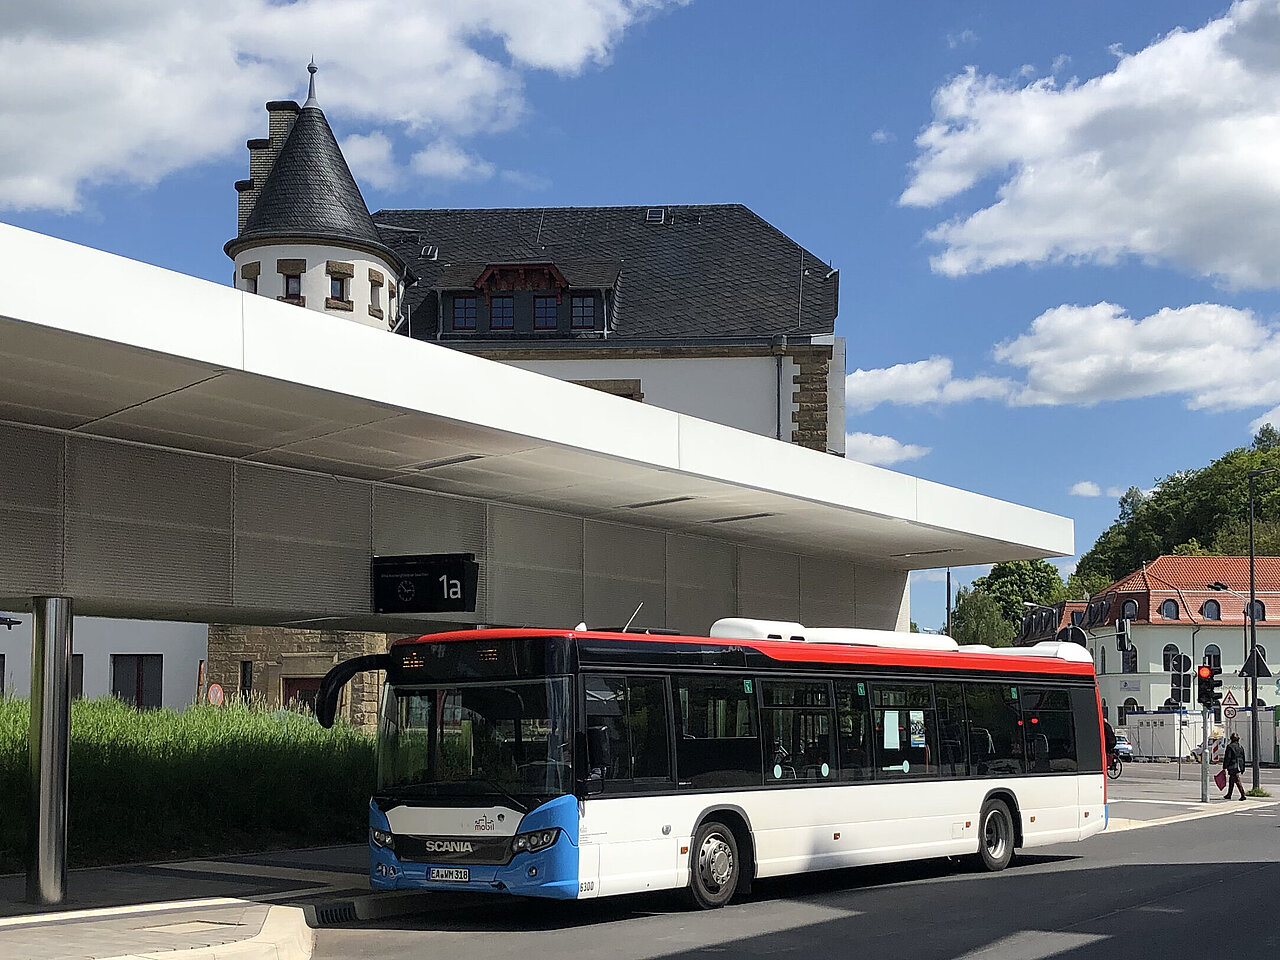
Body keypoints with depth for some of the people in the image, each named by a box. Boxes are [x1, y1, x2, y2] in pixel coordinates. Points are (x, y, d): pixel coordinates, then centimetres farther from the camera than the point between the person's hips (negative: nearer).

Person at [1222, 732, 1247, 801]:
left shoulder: (1230, 746, -13)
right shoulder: (1241, 747, 9)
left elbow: (1227, 758, -14)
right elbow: (1243, 758, 14)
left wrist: (1224, 767, -10)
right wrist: (1243, 768, 21)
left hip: (1232, 766, -8)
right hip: (1239, 766, 8)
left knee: (1237, 781, -8)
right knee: (1231, 781, 19)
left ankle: (1243, 795, -14)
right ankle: (1229, 795, 27)